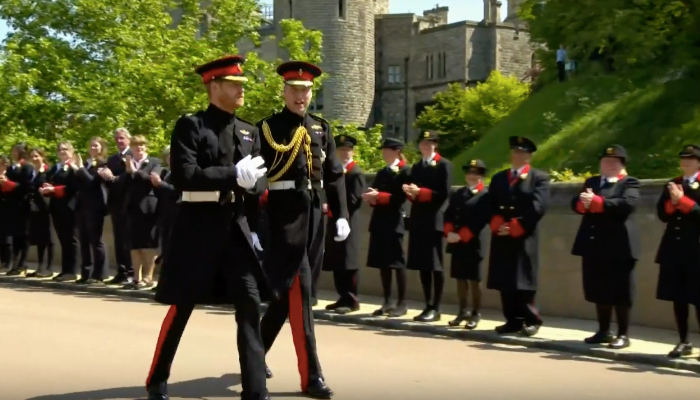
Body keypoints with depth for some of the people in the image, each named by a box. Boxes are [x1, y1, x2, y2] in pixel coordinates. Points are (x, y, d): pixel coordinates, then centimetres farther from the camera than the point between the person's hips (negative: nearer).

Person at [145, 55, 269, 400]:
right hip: (197, 226, -5)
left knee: (250, 305, -3)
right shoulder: (190, 126, -6)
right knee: (181, 307, 6)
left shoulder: (249, 132, 12)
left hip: (235, 227, 5)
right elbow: (183, 177, -18)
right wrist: (234, 175, -22)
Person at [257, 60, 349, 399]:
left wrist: (341, 215, 1)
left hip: (314, 216, 5)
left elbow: (334, 175, 11)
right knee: (298, 291, -9)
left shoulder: (321, 128, 12)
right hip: (284, 216, -5)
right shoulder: (267, 128, -1)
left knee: (285, 291, 14)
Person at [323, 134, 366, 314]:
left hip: (348, 222, -8)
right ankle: (344, 298, 16)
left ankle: (351, 300, -2)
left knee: (348, 263, -6)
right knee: (337, 263, 8)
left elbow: (354, 200, -14)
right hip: (334, 221, 8)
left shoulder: (356, 173, -5)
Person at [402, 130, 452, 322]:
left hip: (435, 222, -6)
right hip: (418, 221, 6)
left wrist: (420, 192, -16)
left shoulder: (444, 165, -1)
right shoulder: (416, 167, 20)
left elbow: (444, 194, -10)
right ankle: (428, 306, 14)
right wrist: (410, 191, -4)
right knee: (422, 266, 7)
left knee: (435, 266, -3)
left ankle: (436, 309, 2)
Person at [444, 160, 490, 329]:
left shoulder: (486, 196, -3)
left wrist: (461, 236, -17)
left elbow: (480, 221, -12)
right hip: (457, 243, 5)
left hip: (474, 244, -5)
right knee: (460, 279, 10)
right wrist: (449, 233, -8)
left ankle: (475, 313, 9)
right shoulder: (457, 194, 17)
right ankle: (462, 311, 19)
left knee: (474, 280, 0)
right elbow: (448, 215, 10)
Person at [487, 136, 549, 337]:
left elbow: (538, 207, -10)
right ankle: (513, 320, 11)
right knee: (504, 282, 4)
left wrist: (514, 227, -15)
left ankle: (531, 320, 7)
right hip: (501, 238, 5)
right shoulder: (498, 178, 19)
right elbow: (491, 205, 10)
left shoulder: (540, 178, 3)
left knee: (523, 282, -4)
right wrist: (498, 225, -9)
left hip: (524, 239, -5)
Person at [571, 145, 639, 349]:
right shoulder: (591, 182, 19)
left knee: (620, 292, -1)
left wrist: (597, 202, -22)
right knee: (598, 292, 11)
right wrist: (584, 201, -16)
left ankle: (623, 334, 6)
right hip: (593, 245, 6)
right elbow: (576, 202, 8)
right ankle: (603, 331, 22)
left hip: (619, 246, -6)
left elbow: (628, 203, -19)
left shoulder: (630, 183, 0)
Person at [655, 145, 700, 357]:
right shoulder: (673, 184, 14)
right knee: (678, 298, 10)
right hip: (673, 249, 5)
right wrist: (672, 202, -9)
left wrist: (682, 200, -17)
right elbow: (662, 214, 8)